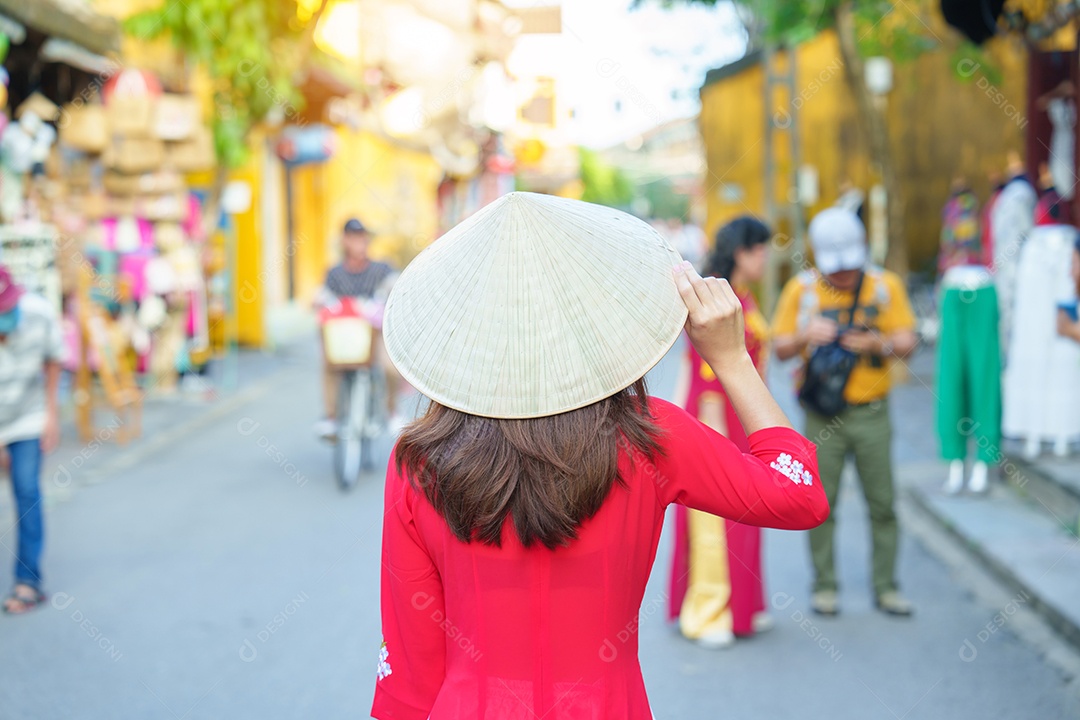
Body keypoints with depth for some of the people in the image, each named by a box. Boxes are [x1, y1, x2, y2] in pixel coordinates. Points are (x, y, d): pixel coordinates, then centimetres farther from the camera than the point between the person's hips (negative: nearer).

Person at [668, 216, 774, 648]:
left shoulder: (742, 297, 12)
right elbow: (707, 372, -20)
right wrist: (717, 434, -21)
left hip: (742, 420, 9)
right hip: (717, 418, -9)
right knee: (714, 519, -3)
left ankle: (738, 606, 26)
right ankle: (706, 616, 6)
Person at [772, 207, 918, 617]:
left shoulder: (885, 286, 2)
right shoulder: (801, 289, 1)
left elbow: (907, 341, 1)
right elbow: (781, 347, 2)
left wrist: (877, 343, -20)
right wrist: (806, 337, -18)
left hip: (871, 411, 1)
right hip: (822, 413, 0)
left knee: (882, 503, 3)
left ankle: (886, 587, 14)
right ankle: (824, 586, 14)